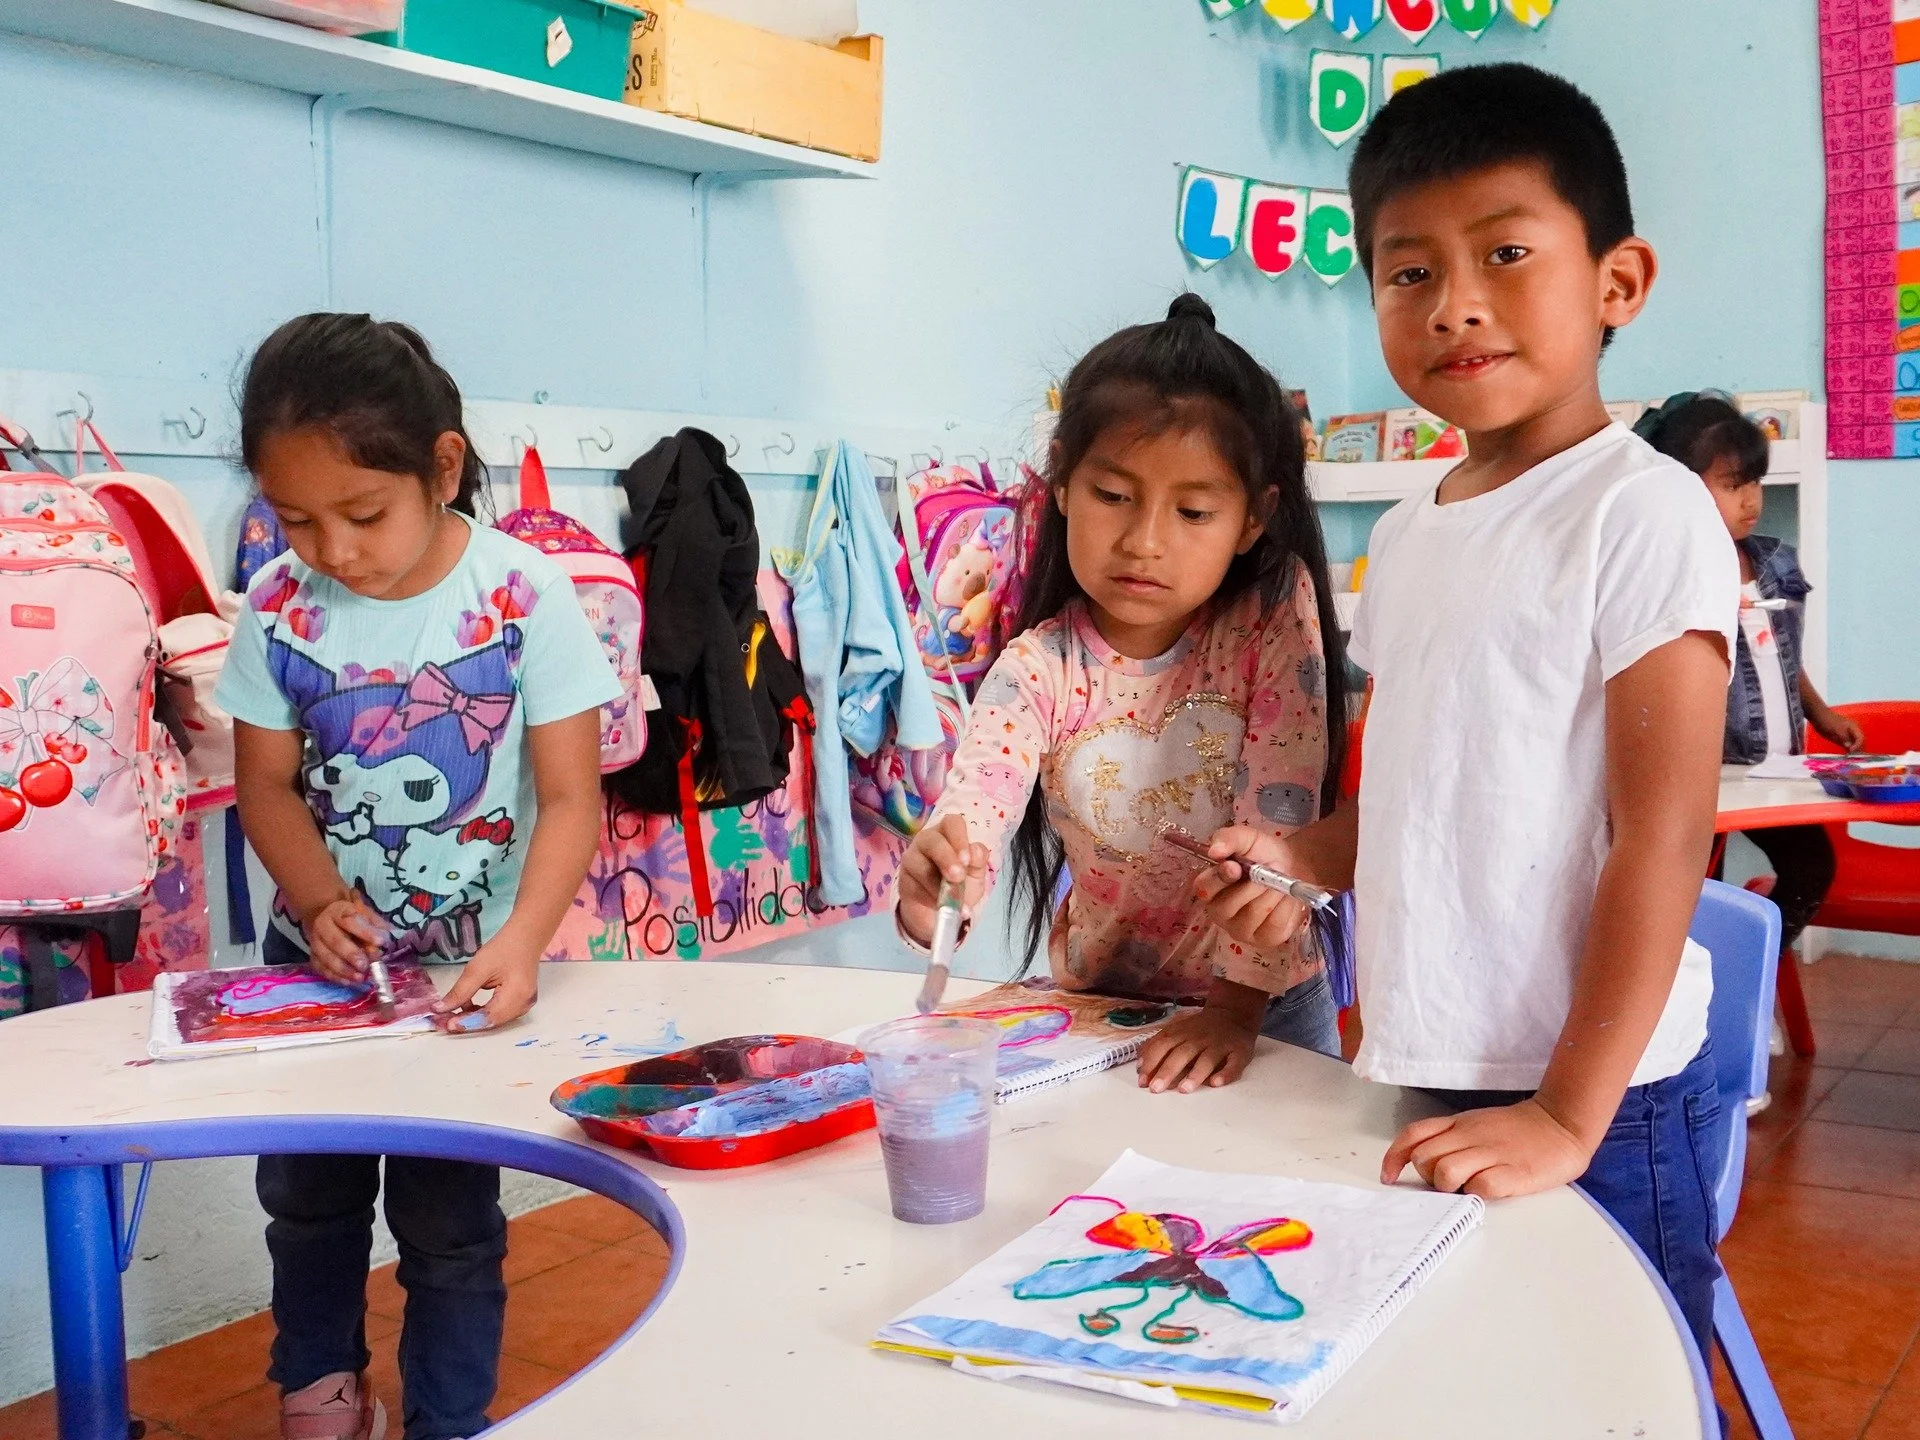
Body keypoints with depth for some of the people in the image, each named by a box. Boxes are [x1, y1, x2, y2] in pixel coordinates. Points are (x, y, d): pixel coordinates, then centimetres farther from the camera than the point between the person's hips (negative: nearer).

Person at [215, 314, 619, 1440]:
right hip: (319, 957, 4)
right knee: (306, 1191, 19)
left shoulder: (526, 597, -20)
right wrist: (320, 900, -20)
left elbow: (571, 798, -19)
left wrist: (521, 944, -33)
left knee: (446, 1216, 5)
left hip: (468, 966, -3)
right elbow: (267, 783, -3)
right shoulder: (279, 608, -11)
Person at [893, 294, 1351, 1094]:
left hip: (1266, 1005, -1)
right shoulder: (1036, 671, -11)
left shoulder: (1276, 614, -13)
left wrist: (1236, 1006, -20)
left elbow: (1279, 823, -16)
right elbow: (965, 825, -24)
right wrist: (928, 895, -46)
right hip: (1102, 1011, 2)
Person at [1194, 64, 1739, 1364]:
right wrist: (1305, 857, -1)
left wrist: (1569, 1115, -17)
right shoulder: (1406, 536, 8)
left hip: (1598, 1099, -6)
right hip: (1434, 1085, 6)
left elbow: (1664, 833, -15)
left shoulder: (1642, 514, -12)